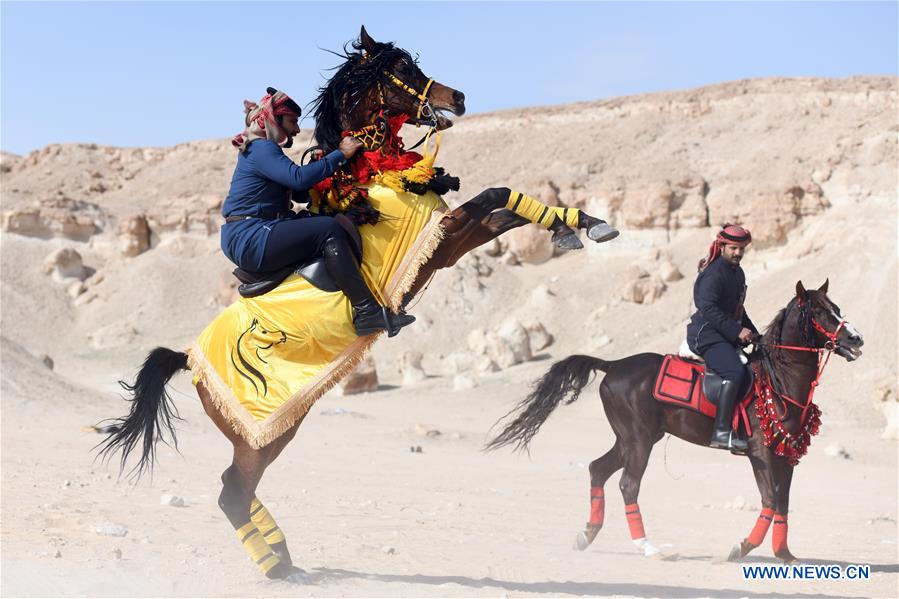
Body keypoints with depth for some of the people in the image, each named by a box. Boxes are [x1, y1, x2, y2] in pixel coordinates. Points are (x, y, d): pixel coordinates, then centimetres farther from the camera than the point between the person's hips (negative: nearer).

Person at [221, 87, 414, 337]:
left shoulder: (264, 149, 22)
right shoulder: (260, 149, -11)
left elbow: (301, 195, 22)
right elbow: (299, 177, -27)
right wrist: (340, 155, -18)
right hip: (249, 241, -11)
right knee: (329, 230, -22)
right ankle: (367, 312, -29)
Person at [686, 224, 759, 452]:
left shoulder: (737, 273, 17)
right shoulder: (714, 273, -14)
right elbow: (708, 308, -23)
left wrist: (753, 333, 16)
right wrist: (737, 331, -25)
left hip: (726, 335, 11)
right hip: (707, 334, -11)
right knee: (734, 372, -29)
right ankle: (722, 432, -35)